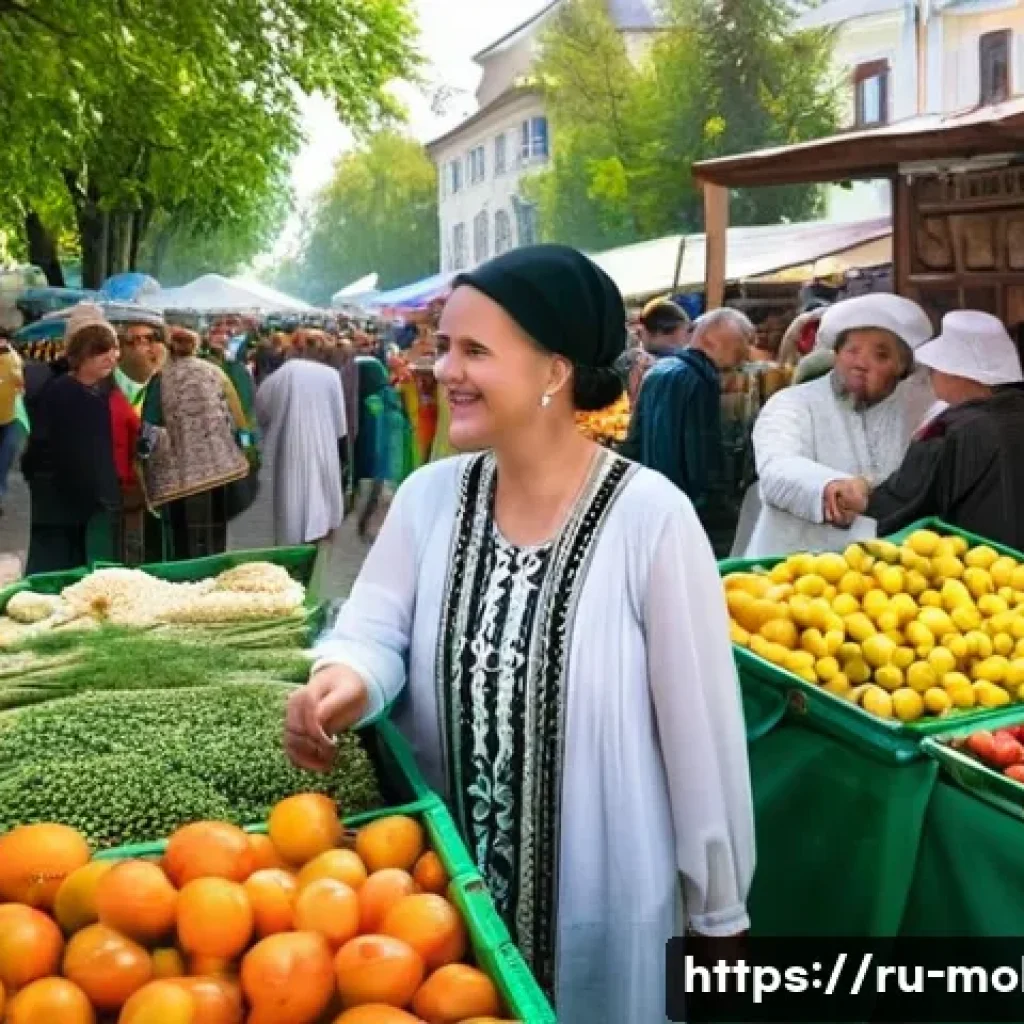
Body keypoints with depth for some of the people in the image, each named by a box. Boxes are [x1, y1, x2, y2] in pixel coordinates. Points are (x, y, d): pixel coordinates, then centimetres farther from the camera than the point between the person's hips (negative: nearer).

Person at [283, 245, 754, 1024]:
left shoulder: (650, 518, -19)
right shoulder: (430, 496, -1)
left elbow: (700, 724, -14)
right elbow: (377, 624, -6)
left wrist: (719, 910, -7)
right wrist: (343, 678, -31)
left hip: (602, 899, -4)